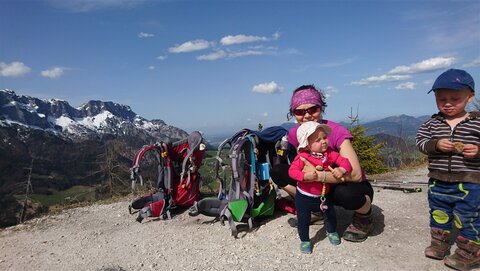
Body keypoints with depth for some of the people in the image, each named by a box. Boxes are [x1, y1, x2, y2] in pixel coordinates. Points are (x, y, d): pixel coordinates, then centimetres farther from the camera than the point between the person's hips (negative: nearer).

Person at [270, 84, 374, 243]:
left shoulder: (336, 132, -26)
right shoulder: (295, 134, -12)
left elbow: (355, 174, -33)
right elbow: (304, 165, -2)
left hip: (352, 186, -4)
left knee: (345, 193, -41)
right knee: (277, 171, -12)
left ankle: (364, 219, -3)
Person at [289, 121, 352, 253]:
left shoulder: (329, 154, -7)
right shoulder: (302, 157, -21)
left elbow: (344, 161, -8)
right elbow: (292, 170, -26)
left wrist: (342, 169, -29)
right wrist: (305, 175, -42)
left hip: (323, 195, 4)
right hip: (304, 196, -4)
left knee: (331, 214, 20)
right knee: (303, 221, 5)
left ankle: (331, 232, 51)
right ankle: (305, 240, 31)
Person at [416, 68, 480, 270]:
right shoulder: (432, 123, 1)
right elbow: (420, 141, -4)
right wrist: (435, 145, -21)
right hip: (438, 181, 4)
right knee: (438, 214, 18)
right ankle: (439, 245, 36)